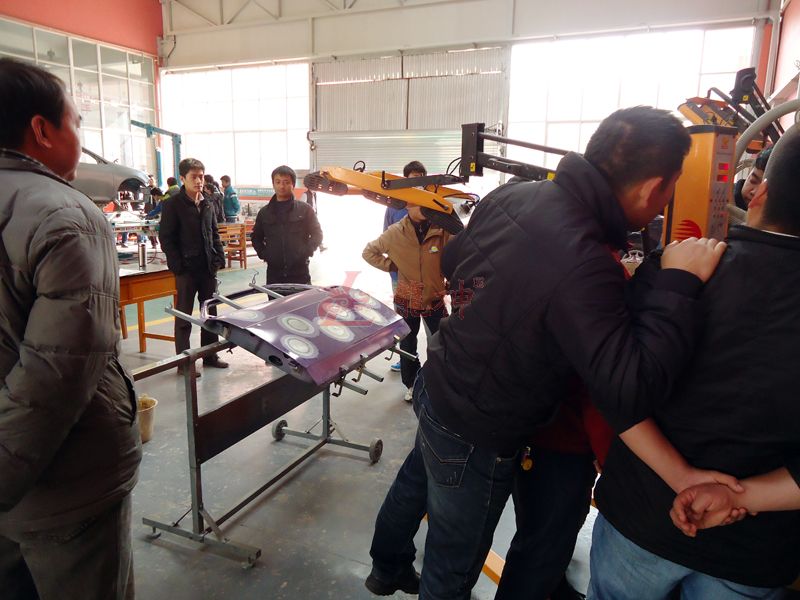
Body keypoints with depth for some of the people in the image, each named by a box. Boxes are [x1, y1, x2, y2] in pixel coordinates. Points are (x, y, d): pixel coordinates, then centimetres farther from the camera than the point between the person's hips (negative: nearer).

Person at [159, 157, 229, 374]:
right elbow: (166, 238, -8)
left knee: (210, 313, 12)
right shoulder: (172, 204, -6)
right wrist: (178, 265, -14)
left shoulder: (207, 203, 11)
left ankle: (210, 355, 24)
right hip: (186, 269, -6)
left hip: (208, 268, 6)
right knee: (184, 316, 3)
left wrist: (219, 258, 6)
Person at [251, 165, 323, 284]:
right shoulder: (264, 212, 11)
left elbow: (317, 234, 5)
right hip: (274, 274, 2)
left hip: (300, 274, -2)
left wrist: (306, 252, -8)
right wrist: (263, 253, 5)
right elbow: (256, 237, 21)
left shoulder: (305, 210, 3)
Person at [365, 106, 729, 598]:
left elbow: (451, 261, 4)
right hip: (476, 438, -8)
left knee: (417, 480, 35)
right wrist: (680, 283, -28)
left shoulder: (512, 195, -11)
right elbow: (630, 396, -35)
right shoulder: (585, 267, -35)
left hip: (436, 387, 9)